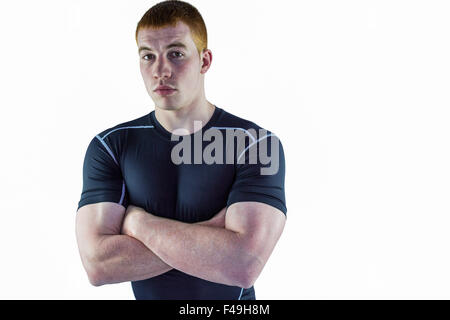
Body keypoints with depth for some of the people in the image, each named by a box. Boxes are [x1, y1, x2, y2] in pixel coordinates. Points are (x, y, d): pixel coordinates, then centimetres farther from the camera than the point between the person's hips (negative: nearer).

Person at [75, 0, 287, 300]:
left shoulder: (257, 144, -17)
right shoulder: (110, 146, -9)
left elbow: (244, 266, -29)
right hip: (147, 295, 2)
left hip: (231, 300, -1)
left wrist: (137, 220, -20)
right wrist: (215, 231, -24)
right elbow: (97, 264, -20)